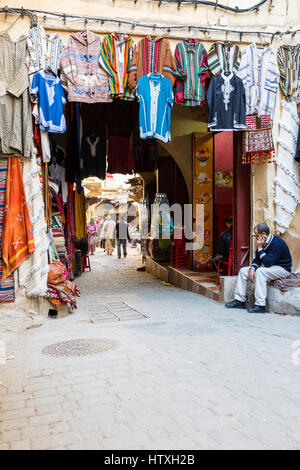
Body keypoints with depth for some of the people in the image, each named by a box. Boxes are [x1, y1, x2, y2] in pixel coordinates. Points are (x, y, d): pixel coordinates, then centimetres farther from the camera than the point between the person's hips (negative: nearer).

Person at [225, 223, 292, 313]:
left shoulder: (277, 243, -24)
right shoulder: (263, 243, 3)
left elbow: (268, 262, -30)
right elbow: (257, 259, 8)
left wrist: (260, 248, -24)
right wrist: (252, 269, -11)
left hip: (281, 269, -9)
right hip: (268, 266, 9)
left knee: (260, 271, -36)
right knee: (243, 271, -1)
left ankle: (260, 305, -34)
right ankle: (240, 300, -1)